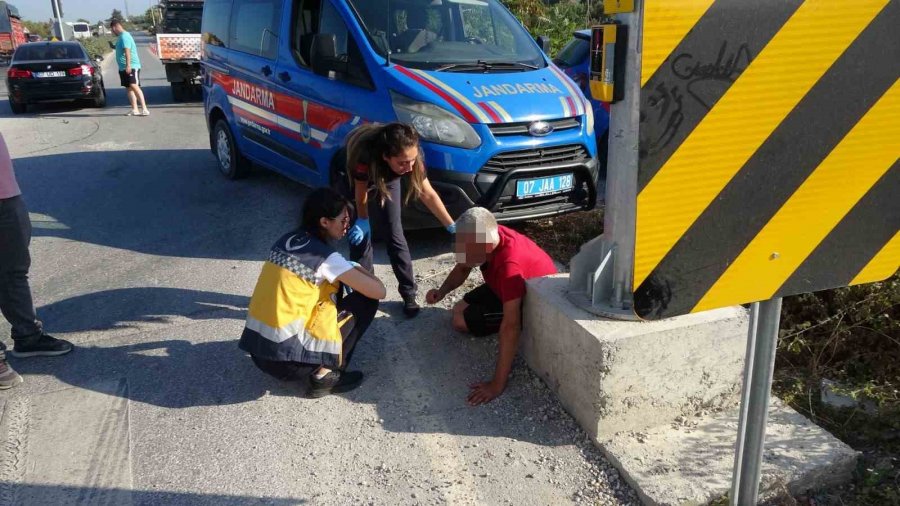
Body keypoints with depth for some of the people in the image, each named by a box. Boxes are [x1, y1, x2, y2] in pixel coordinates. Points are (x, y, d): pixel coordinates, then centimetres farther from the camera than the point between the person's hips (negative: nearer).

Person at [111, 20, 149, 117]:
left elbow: (127, 51, -23)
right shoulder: (121, 37, 18)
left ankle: (144, 109, -23)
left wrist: (128, 65, -30)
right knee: (129, 88, 7)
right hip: (123, 67, 10)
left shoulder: (124, 36, -13)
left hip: (131, 66, -10)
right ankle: (134, 109, 8)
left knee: (134, 86, -19)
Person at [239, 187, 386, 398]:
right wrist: (357, 269, 12)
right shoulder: (326, 257, -12)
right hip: (286, 359, -8)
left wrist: (346, 273, 19)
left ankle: (322, 368, 20)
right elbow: (379, 291, -6)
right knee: (366, 300, 3)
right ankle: (325, 375, 2)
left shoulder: (286, 240, 9)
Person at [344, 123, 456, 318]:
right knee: (360, 236, -5)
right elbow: (361, 190, -25)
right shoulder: (364, 155, -45)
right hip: (355, 180, -2)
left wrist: (452, 226, -25)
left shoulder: (410, 157, -36)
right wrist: (363, 220, -10)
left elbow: (428, 194, -23)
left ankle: (409, 294, 7)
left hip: (388, 179, 2)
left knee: (395, 235, -2)